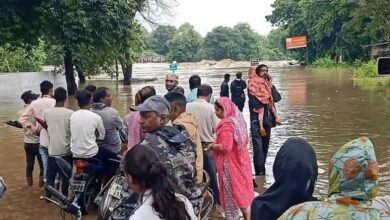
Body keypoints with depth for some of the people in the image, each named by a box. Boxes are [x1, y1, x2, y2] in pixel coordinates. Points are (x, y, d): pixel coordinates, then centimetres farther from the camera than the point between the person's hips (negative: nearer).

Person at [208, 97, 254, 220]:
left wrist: (212, 146, -11)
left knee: (231, 192, 4)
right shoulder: (238, 119, 5)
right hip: (240, 161, 9)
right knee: (242, 188, 17)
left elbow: (225, 147, -28)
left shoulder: (227, 124, -22)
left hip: (230, 164, -9)